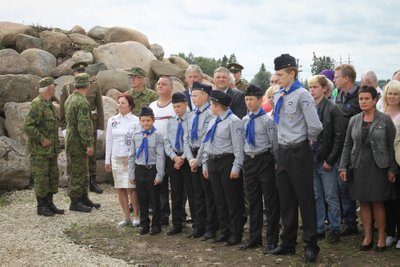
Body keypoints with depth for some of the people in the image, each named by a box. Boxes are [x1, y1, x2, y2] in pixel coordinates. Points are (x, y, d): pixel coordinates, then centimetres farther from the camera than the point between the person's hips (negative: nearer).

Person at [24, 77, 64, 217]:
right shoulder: (37, 104, -17)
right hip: (39, 149, -9)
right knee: (41, 178, -2)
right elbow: (28, 126, -23)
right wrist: (42, 139, -20)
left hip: (50, 150, 9)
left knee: (53, 176, 11)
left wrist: (55, 144, 13)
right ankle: (41, 207, 6)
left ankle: (49, 203, 19)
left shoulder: (48, 104, 13)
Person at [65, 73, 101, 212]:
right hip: (78, 143, -10)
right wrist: (89, 145, -21)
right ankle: (75, 202, 6)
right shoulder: (82, 102, -21)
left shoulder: (70, 99, 10)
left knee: (83, 171, 18)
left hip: (72, 140, 10)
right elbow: (84, 126, -25)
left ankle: (84, 198, 27)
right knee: (78, 173, -1)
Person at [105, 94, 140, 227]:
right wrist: (107, 160, 11)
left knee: (131, 188, -6)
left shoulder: (136, 121, -4)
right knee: (120, 189, 5)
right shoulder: (112, 121, 8)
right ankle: (127, 217, 15)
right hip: (116, 158, 4)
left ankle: (136, 216, 8)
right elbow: (109, 140, 11)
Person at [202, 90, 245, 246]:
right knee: (219, 199, 12)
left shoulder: (233, 121, -11)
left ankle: (235, 234, 7)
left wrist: (236, 167, -20)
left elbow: (238, 146, -15)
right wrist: (205, 164, 14)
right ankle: (224, 231, 22)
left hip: (227, 162, -8)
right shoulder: (212, 122, 15)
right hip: (213, 162, 8)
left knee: (233, 200, -1)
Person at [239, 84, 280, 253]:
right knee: (253, 201, 13)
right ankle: (254, 238, 24)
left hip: (265, 161, -6)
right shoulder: (244, 120, 8)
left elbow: (274, 144, -8)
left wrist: (276, 162, -8)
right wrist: (244, 161, 11)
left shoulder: (267, 120, -10)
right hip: (249, 161, 6)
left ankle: (272, 240, 9)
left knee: (270, 201, 1)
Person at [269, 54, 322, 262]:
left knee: (305, 199, 1)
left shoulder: (302, 95, -14)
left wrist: (309, 140, -1)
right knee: (285, 199, 13)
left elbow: (315, 126, -18)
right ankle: (288, 243, 23)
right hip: (283, 151, 7)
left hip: (299, 152, -7)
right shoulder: (277, 96, 9)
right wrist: (284, 140, 14)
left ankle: (311, 244, 10)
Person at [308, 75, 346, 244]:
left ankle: (334, 229, 14)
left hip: (326, 160, -4)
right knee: (315, 196, 11)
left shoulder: (332, 109, -7)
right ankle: (318, 228, 20)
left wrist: (330, 159, -12)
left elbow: (340, 136, -9)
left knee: (331, 196, 3)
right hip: (310, 159, 4)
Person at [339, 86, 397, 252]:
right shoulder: (354, 120, 7)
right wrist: (343, 167, 3)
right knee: (363, 202, 5)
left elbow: (391, 145, -2)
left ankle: (381, 237, 12)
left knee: (377, 203, 1)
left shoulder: (385, 120, -2)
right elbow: (347, 145, 9)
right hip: (359, 167, 3)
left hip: (378, 167, -3)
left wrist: (392, 169, -6)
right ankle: (367, 237, 15)